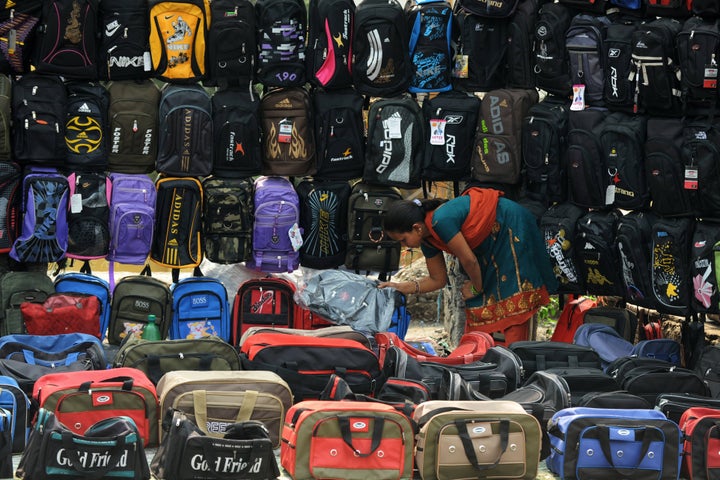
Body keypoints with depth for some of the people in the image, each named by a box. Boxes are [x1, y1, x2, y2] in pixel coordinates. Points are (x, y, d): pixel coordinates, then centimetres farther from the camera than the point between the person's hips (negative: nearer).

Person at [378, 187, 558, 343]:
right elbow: (438, 280, 8)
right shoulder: (427, 241, -3)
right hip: (489, 243, 10)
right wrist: (400, 287, 0)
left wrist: (477, 287, -6)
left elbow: (469, 260, -24)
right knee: (476, 304, 6)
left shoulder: (441, 221, -32)